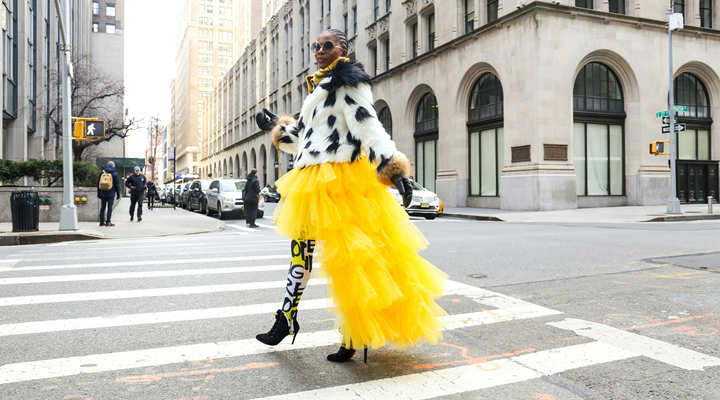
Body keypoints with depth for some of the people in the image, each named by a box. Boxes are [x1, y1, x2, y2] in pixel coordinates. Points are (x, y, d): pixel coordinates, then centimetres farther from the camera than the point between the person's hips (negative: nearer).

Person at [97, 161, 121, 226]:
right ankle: (108, 222, -5)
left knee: (102, 207, 10)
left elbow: (98, 184, 11)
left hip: (103, 193, 3)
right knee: (110, 207, -2)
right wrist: (118, 194, 2)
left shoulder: (102, 173, 8)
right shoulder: (115, 174, -2)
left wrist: (99, 193, 16)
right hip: (111, 194, -3)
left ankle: (102, 221, 10)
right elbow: (117, 185, -3)